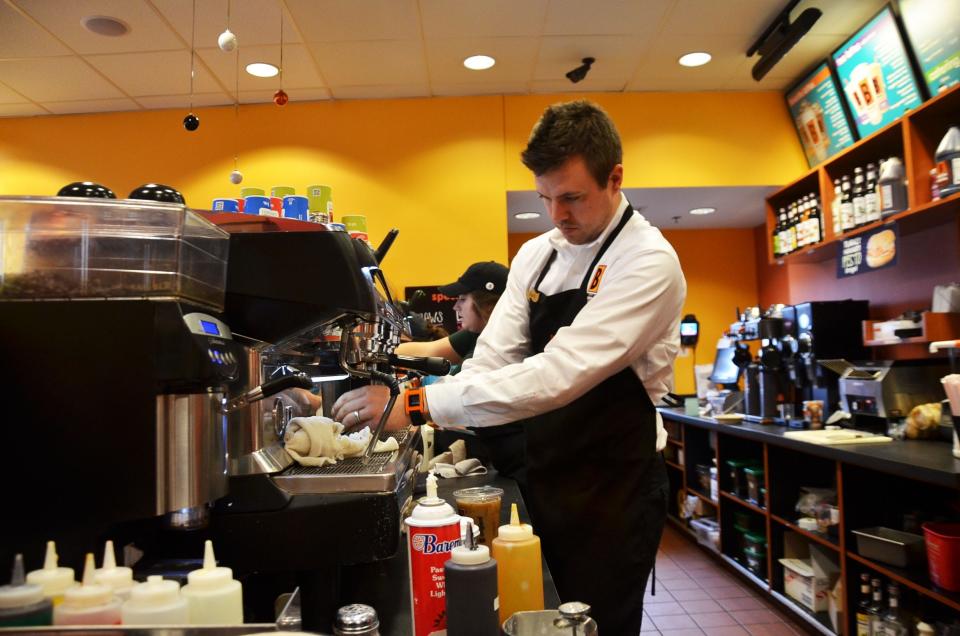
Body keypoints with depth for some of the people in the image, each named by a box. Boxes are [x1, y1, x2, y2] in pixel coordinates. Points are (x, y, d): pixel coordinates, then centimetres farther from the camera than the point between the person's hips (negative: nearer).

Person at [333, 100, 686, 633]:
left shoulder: (650, 263, -18)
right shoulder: (535, 256, 4)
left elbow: (562, 372, -29)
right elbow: (494, 358, -1)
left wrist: (420, 404, -32)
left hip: (614, 488, -6)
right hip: (545, 479, 6)